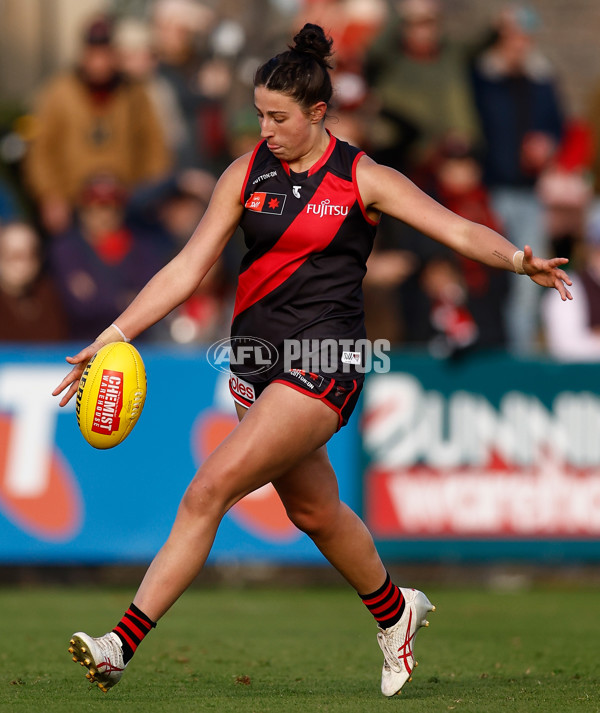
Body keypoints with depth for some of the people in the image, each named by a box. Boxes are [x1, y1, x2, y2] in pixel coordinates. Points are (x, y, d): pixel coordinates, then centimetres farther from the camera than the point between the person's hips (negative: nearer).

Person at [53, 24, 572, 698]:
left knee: (209, 490, -17)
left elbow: (460, 230, -6)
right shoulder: (246, 174, 5)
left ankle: (122, 644, -18)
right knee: (313, 511, 17)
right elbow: (188, 268, 4)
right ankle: (393, 611, 44)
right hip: (257, 363, 6)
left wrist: (519, 258, -25)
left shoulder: (361, 178, -4)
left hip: (323, 361, -5)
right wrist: (115, 334, -4)